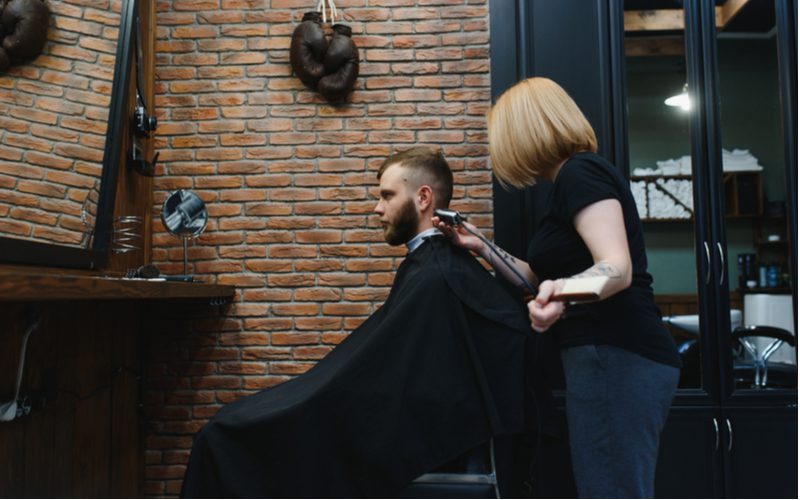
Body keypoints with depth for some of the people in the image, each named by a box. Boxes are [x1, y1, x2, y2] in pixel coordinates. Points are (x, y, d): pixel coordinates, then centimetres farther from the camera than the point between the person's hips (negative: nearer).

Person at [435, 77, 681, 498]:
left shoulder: (579, 172, -11)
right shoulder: (576, 177, 19)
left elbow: (618, 268, -24)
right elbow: (542, 277, 26)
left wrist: (561, 292, -44)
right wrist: (482, 247, 20)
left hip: (616, 360, -11)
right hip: (616, 360, 11)